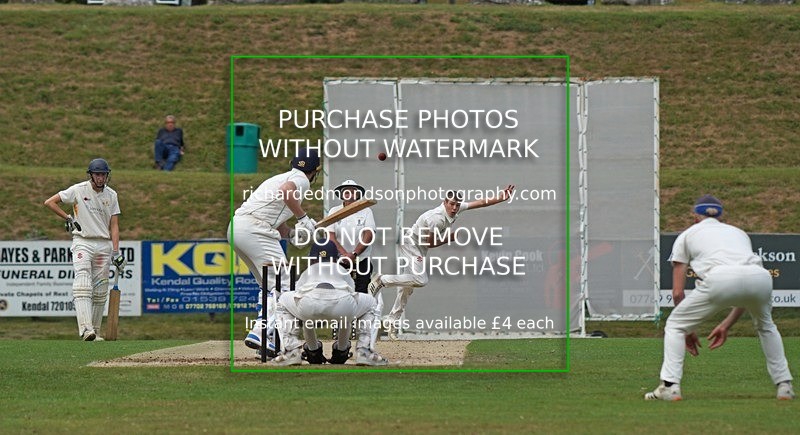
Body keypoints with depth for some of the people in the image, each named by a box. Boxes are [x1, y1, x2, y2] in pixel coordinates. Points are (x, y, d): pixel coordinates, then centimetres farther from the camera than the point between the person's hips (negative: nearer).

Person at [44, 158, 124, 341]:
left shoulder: (111, 195, 9)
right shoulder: (78, 190, -2)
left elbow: (114, 225, 6)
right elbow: (49, 202, 0)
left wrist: (116, 251, -3)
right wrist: (68, 218, -4)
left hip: (104, 245, 4)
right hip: (82, 242, -4)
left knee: (100, 291, 4)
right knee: (83, 285, -18)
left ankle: (95, 331, 12)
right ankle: (86, 328, -29)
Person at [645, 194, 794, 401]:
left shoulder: (687, 235, 29)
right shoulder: (739, 232, 39)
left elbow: (677, 292, 22)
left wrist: (687, 331, 31)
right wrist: (726, 325, 40)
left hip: (720, 279, -4)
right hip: (761, 277, 4)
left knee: (674, 325, 15)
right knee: (765, 325, 35)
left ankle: (670, 386, 1)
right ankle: (784, 386, 28)